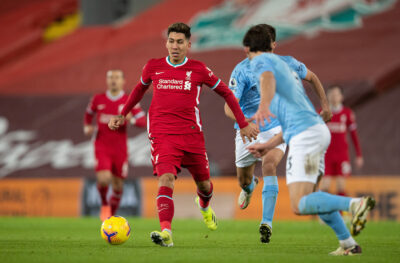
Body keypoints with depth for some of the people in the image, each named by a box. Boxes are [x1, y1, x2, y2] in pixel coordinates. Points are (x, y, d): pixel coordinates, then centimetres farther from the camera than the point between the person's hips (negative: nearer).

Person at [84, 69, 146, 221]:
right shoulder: (98, 99, 3)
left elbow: (143, 121, -4)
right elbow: (89, 113, 22)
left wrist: (131, 119, -24)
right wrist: (87, 127, 4)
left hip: (120, 150, 1)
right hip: (102, 148, -1)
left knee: (118, 186, 5)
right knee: (104, 179, -23)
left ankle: (110, 216, 24)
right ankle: (104, 204, 7)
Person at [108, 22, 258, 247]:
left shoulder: (198, 69, 1)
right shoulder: (153, 67, 6)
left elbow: (225, 92, 12)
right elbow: (140, 88, 27)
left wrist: (243, 124, 11)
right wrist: (123, 115, 29)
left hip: (192, 134, 1)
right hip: (162, 134, -1)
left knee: (204, 184, 11)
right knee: (166, 179, -23)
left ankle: (204, 205, 49)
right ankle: (166, 232, -32)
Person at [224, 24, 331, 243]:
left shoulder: (287, 64, -7)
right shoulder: (242, 69, -16)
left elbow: (311, 77, 14)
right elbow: (229, 106, -24)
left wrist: (325, 105, 9)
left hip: (276, 128, -1)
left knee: (269, 166, -29)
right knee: (243, 180, 15)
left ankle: (267, 223, -29)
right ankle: (250, 186, 57)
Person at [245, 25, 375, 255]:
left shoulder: (261, 60, 3)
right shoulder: (285, 65, 31)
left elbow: (268, 79, -24)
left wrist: (264, 105, -44)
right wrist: (269, 146, 36)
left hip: (305, 136, -9)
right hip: (319, 130, 9)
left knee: (300, 206, -14)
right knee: (309, 197, 23)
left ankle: (355, 204, -28)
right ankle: (348, 243, 20)